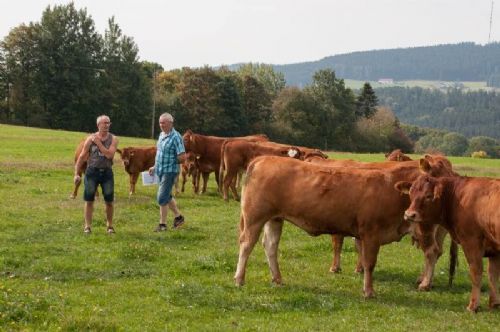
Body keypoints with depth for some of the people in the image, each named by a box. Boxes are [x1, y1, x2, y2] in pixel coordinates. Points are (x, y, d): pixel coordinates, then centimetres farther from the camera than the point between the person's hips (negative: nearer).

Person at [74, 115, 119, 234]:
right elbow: (82, 156, 3)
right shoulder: (91, 138, 0)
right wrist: (76, 173, 0)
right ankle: (87, 226, 11)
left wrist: (98, 143, -14)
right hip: (92, 171, 0)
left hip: (107, 172, 0)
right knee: (89, 200, 2)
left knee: (109, 201, 4)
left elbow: (110, 155, -15)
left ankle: (109, 226, 19)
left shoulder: (113, 139, 0)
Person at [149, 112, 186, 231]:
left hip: (170, 171, -9)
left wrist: (172, 161, -7)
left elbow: (182, 157, -20)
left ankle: (162, 224, 2)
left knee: (162, 198, -8)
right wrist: (155, 167, 14)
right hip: (160, 171, 9)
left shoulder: (176, 137, -17)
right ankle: (178, 217, 34)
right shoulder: (161, 135, 10)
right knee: (167, 196, 18)